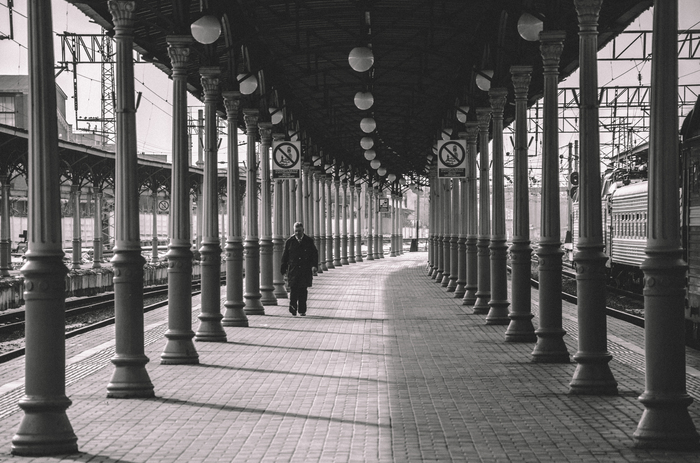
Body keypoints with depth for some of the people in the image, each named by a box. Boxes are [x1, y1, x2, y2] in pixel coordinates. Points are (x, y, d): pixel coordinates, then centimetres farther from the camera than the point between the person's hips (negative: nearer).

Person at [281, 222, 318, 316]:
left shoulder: (309, 241, 6)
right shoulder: (289, 241, 6)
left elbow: (314, 254, 5)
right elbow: (285, 256, 8)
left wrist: (314, 265, -9)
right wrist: (284, 269, 5)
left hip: (305, 270, 0)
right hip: (293, 269, 0)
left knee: (303, 290, 2)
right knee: (293, 290, -9)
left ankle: (302, 310, 9)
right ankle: (293, 309, -4)